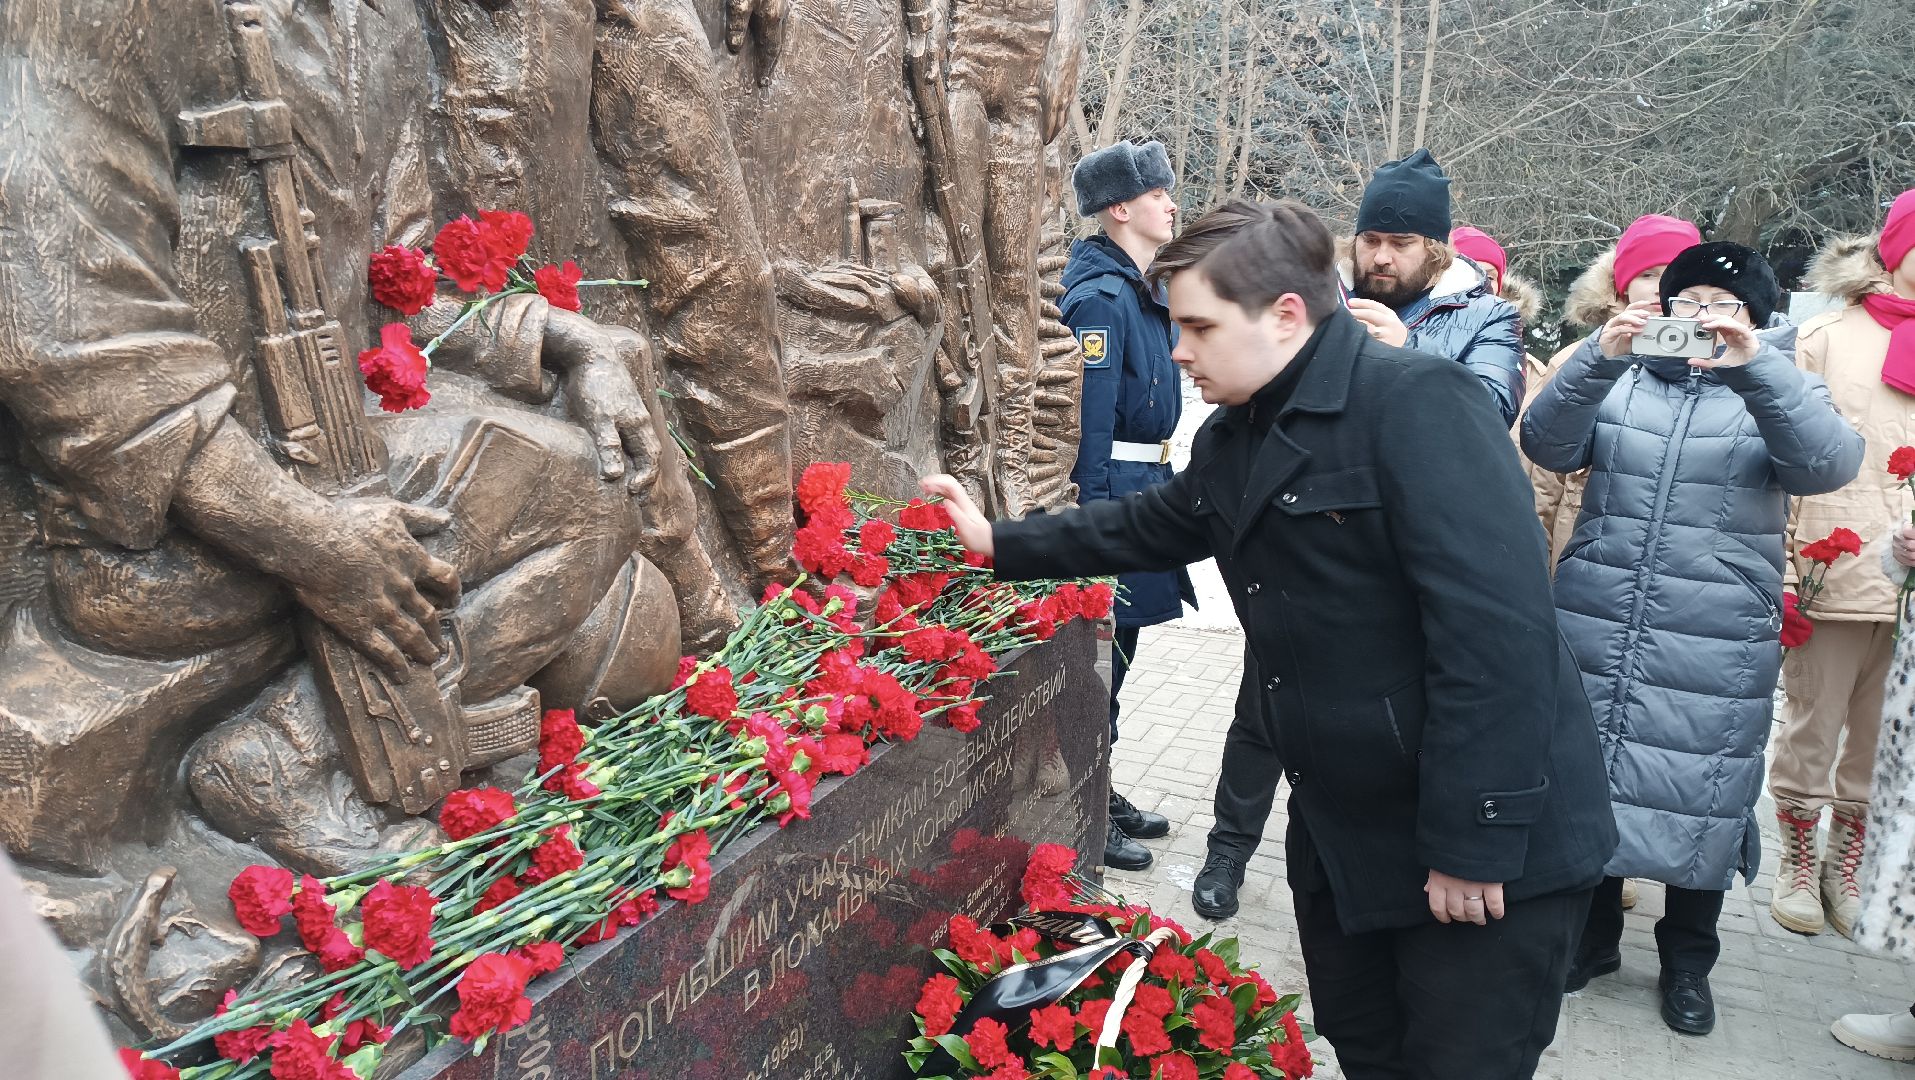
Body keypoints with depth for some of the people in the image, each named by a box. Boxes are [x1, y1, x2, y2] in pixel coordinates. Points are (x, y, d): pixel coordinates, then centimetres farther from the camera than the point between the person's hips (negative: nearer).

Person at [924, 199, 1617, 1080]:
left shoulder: (1418, 404, -22)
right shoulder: (1236, 437, 6)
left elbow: (1496, 635, -27)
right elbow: (1151, 525, 23)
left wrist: (1473, 845, -26)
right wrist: (1000, 543, 18)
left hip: (1483, 846, -8)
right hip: (1341, 836, 8)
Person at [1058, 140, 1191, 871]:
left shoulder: (1138, 291, 14)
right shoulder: (1102, 297, -17)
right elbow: (1090, 424, -21)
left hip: (1139, 490, 10)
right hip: (1114, 495, -10)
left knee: (1113, 652, 17)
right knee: (1099, 657, 0)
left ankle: (1099, 794, 30)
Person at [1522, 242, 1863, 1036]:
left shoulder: (1775, 391, 7)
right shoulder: (1619, 382, 9)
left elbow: (1829, 463, -14)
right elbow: (1546, 444, -8)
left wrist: (1753, 366, -28)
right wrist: (1599, 357, -24)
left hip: (1717, 648, -1)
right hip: (1596, 630, 1)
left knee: (1700, 796, 6)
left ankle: (1687, 960, 27)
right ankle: (1592, 935, 29)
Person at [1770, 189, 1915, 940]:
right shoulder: (1827, 338, 2)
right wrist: (1781, 569, -6)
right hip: (1837, 572, -3)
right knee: (1812, 728, 7)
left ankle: (1845, 869, 27)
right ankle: (1798, 864, 24)